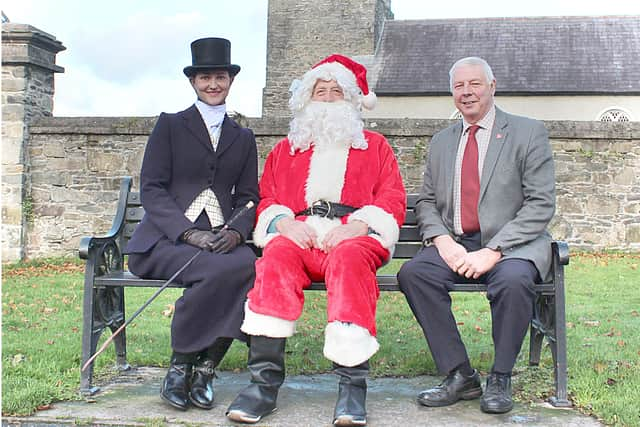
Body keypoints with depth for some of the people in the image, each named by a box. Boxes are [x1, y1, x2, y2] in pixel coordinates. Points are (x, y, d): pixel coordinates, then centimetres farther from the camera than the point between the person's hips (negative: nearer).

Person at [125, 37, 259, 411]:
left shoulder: (243, 138, 22)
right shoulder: (170, 125, 12)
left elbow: (248, 197, 14)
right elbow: (151, 188, 1)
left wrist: (236, 231, -10)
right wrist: (189, 232, -16)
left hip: (222, 238, 3)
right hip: (165, 239, -3)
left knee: (248, 264, -33)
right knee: (218, 269, -35)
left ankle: (206, 366, -20)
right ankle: (181, 363, -15)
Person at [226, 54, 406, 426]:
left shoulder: (375, 146, 24)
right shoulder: (286, 149, 30)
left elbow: (393, 199, 9)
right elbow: (266, 198, 18)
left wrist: (356, 226, -11)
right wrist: (284, 222, -6)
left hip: (355, 236, -1)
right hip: (298, 234, 2)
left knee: (348, 258, -38)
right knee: (278, 254, -34)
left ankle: (353, 383, -41)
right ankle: (265, 381, -39)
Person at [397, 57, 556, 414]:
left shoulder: (528, 133, 2)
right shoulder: (442, 141, 18)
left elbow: (541, 205, -7)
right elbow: (426, 202, 14)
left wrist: (493, 251, -18)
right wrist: (442, 241, -8)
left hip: (512, 244, -4)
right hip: (453, 244, 4)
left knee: (513, 280, -36)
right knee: (413, 272, -25)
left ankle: (500, 379, -12)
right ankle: (460, 376, -14)